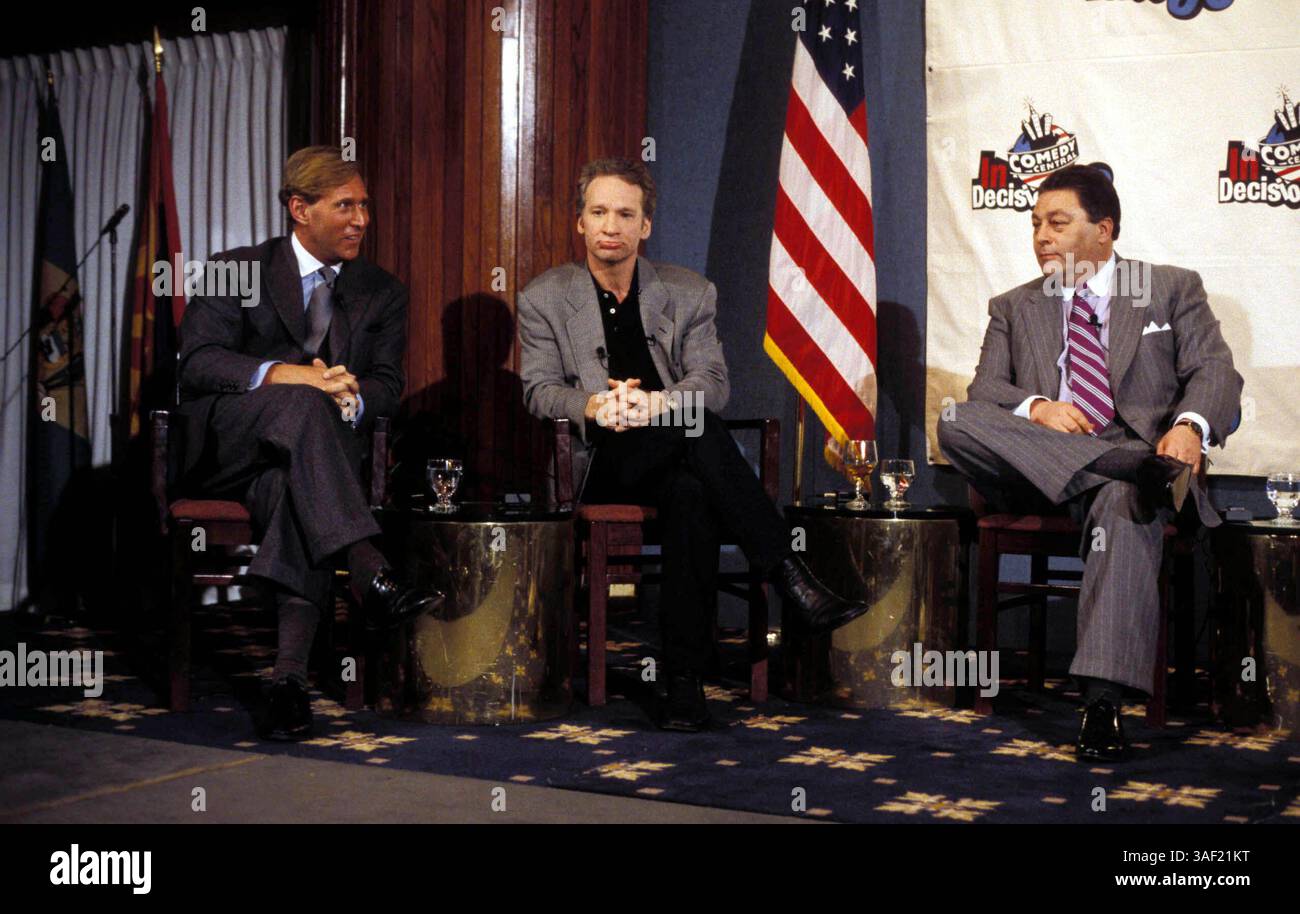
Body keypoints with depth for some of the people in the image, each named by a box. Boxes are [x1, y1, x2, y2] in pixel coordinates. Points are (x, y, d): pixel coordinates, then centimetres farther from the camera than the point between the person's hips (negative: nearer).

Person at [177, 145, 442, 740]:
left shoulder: (382, 291, 17)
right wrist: (279, 374, -24)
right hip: (225, 444, -2)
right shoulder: (235, 271, 7)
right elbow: (197, 361, -6)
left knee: (290, 485, -37)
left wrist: (351, 395, -18)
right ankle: (373, 580, -50)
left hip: (302, 454, 2)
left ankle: (290, 675, -47)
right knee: (303, 402, -36)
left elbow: (388, 385, 7)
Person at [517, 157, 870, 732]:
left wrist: (658, 402, -23)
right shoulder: (544, 298, 10)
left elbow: (713, 384, 0)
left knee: (691, 494, -36)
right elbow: (539, 390, 1)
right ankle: (790, 579, -36)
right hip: (601, 467, -2)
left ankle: (685, 677, -35)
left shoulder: (689, 293, 12)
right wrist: (593, 406, -22)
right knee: (696, 429, -33)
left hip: (672, 459, 2)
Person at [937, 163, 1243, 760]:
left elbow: (1216, 374, 4)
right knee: (956, 423, -28)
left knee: (1123, 509, -39)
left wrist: (1190, 426, -20)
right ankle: (1143, 472, -37)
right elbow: (984, 390, 10)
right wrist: (1033, 408, -15)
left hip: (1139, 446, -2)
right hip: (1035, 462, 3)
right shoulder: (1014, 308, 23)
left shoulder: (1172, 289, 16)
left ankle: (1103, 701, -46)